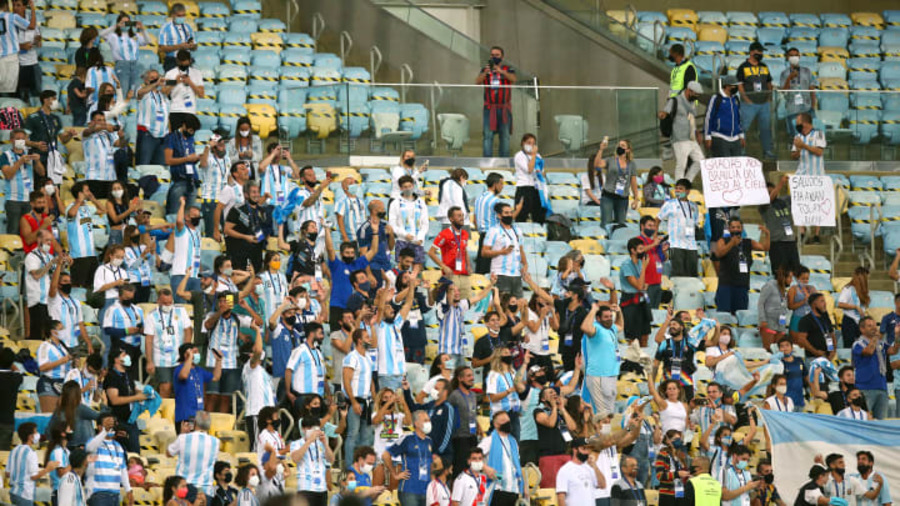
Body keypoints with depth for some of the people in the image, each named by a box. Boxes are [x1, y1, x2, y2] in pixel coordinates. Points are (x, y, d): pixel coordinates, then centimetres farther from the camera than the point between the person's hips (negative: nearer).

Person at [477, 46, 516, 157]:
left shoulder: (508, 69, 6)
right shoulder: (485, 69, 10)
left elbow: (514, 79, -15)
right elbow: (477, 81, -5)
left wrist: (501, 71, -31)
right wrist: (485, 73, -25)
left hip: (504, 108, 0)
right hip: (490, 108, 0)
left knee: (505, 135, 1)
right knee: (488, 135, -10)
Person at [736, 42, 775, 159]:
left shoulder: (764, 67, 15)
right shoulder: (743, 67, -3)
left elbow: (769, 83, 20)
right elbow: (739, 85, -6)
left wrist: (769, 96, 6)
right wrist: (747, 99, -13)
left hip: (764, 104, 5)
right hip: (750, 104, -5)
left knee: (766, 127, 8)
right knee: (744, 126, -7)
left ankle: (767, 150, 16)